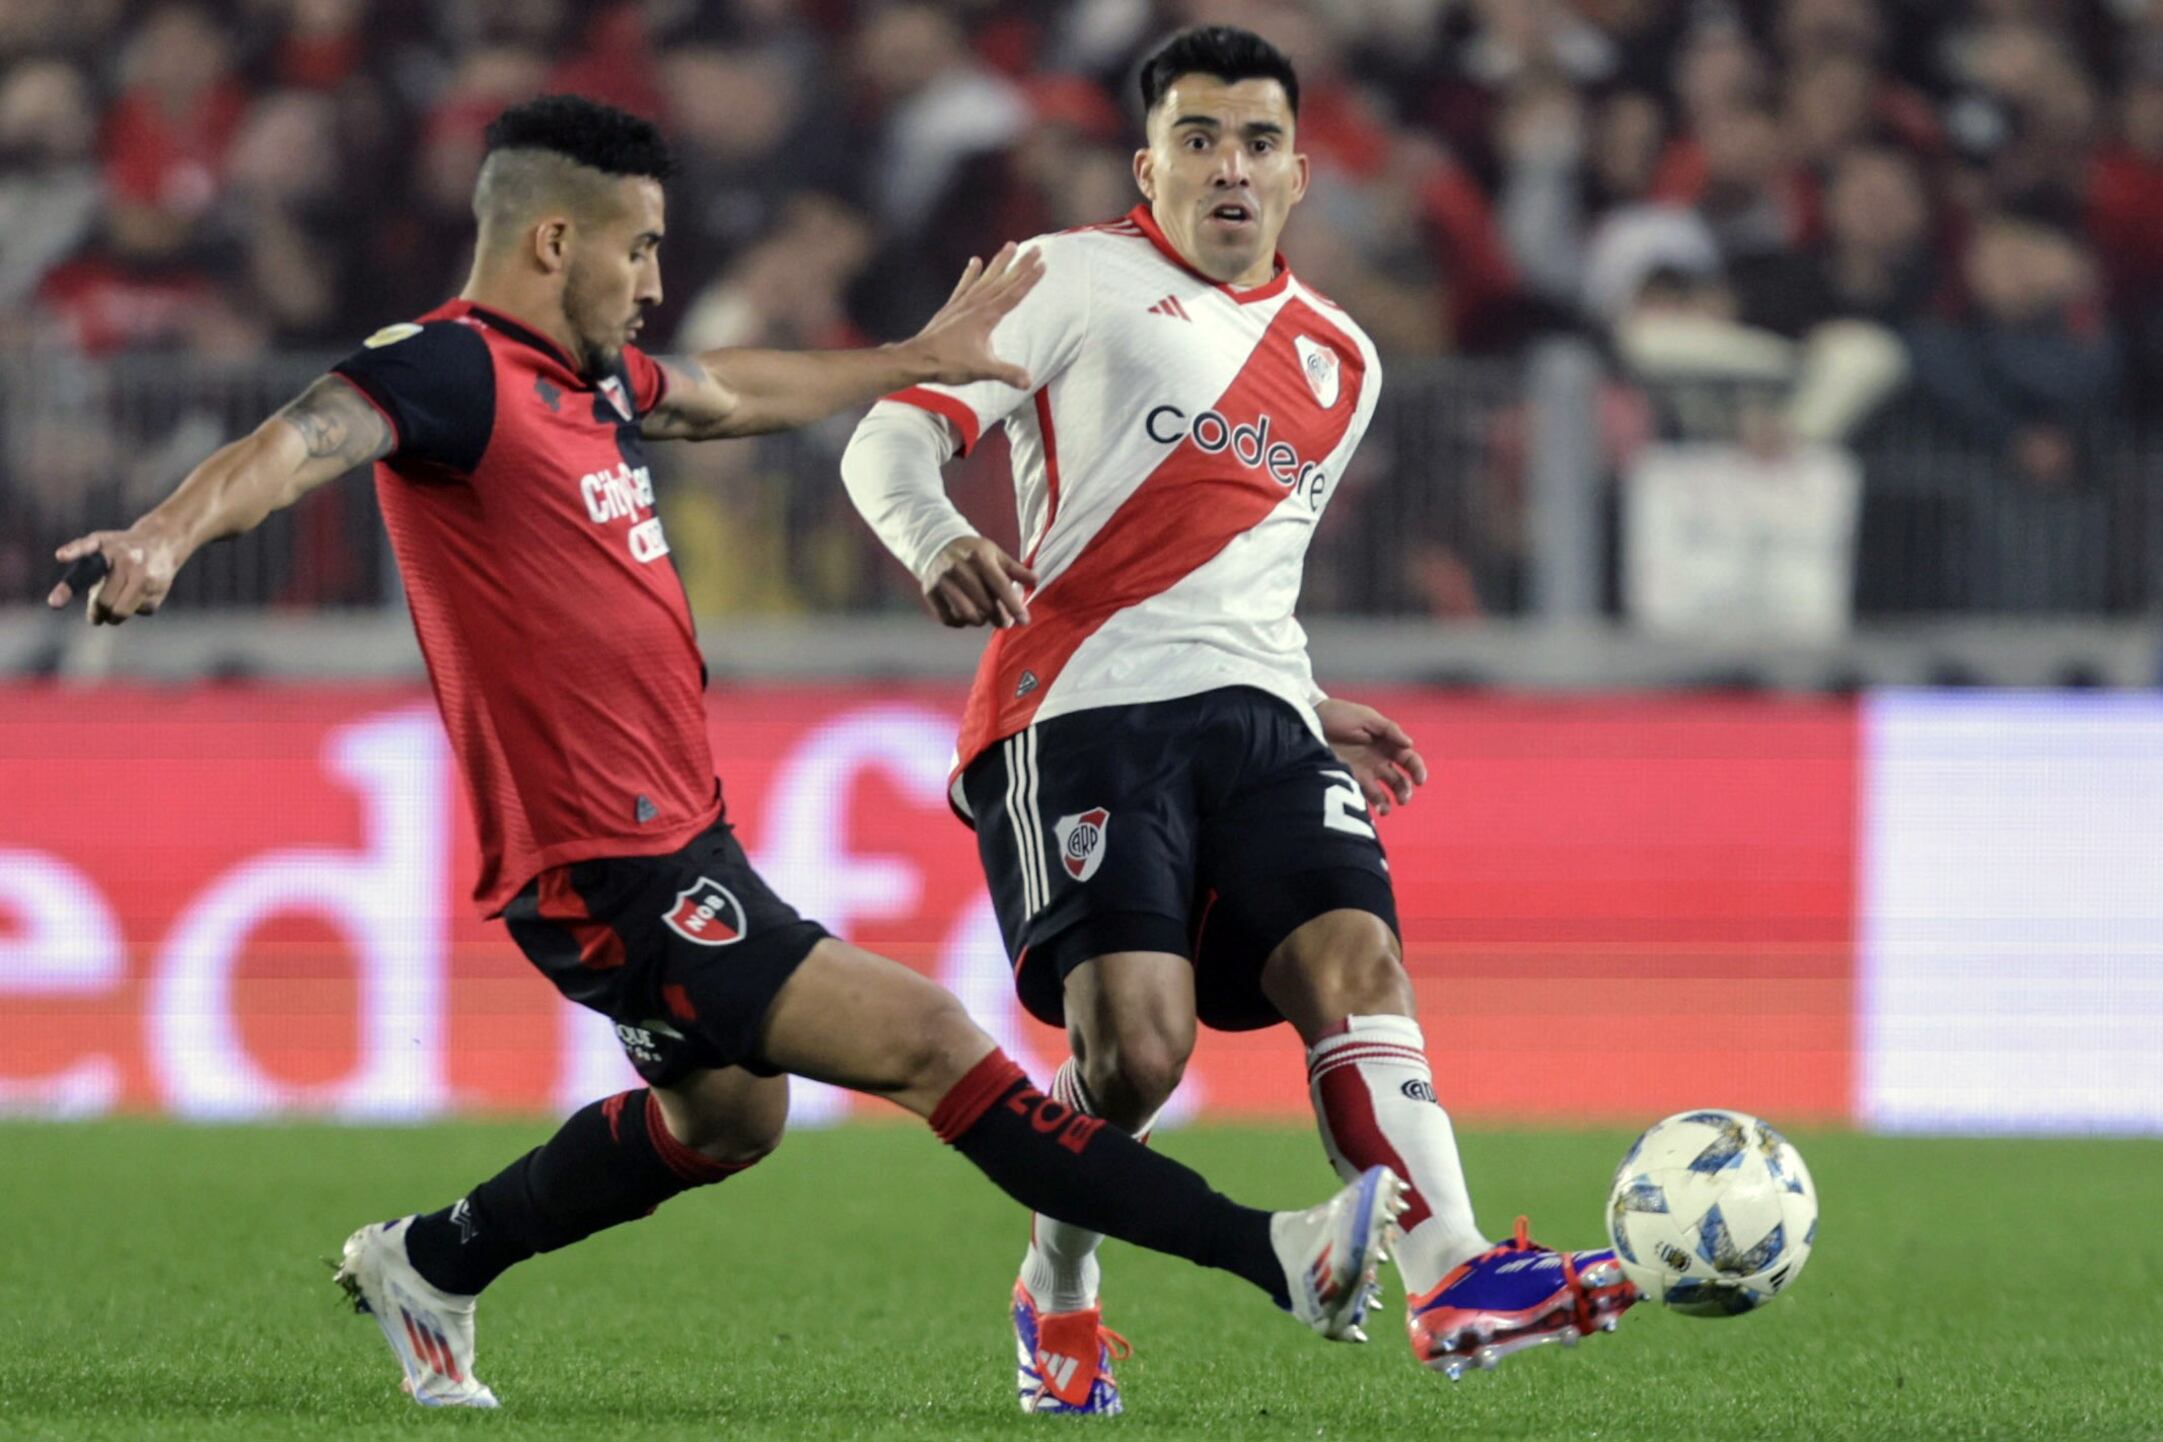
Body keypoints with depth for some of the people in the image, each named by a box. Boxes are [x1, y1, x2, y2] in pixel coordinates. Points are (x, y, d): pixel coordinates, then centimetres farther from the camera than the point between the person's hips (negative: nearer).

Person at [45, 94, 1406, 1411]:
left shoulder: (590, 377, 11)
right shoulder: (454, 372, -17)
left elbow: (731, 394, 32)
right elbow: (300, 442, -36)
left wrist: (922, 357, 42)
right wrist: (171, 533, -55)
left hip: (677, 841, 11)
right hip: (613, 874, -11)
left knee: (727, 1116, 30)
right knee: (929, 1040, -12)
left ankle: (426, 1269, 43)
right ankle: (1282, 1258, -13)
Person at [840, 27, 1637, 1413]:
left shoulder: (1341, 361, 24)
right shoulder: (1077, 281, 5)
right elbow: (892, 436, -4)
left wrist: (1314, 712, 22)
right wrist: (936, 540, -24)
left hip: (1255, 720, 5)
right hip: (1084, 715, -5)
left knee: (1356, 960, -19)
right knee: (1137, 1044, -18)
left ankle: (1454, 1283, -32)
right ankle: (1057, 1304, 9)